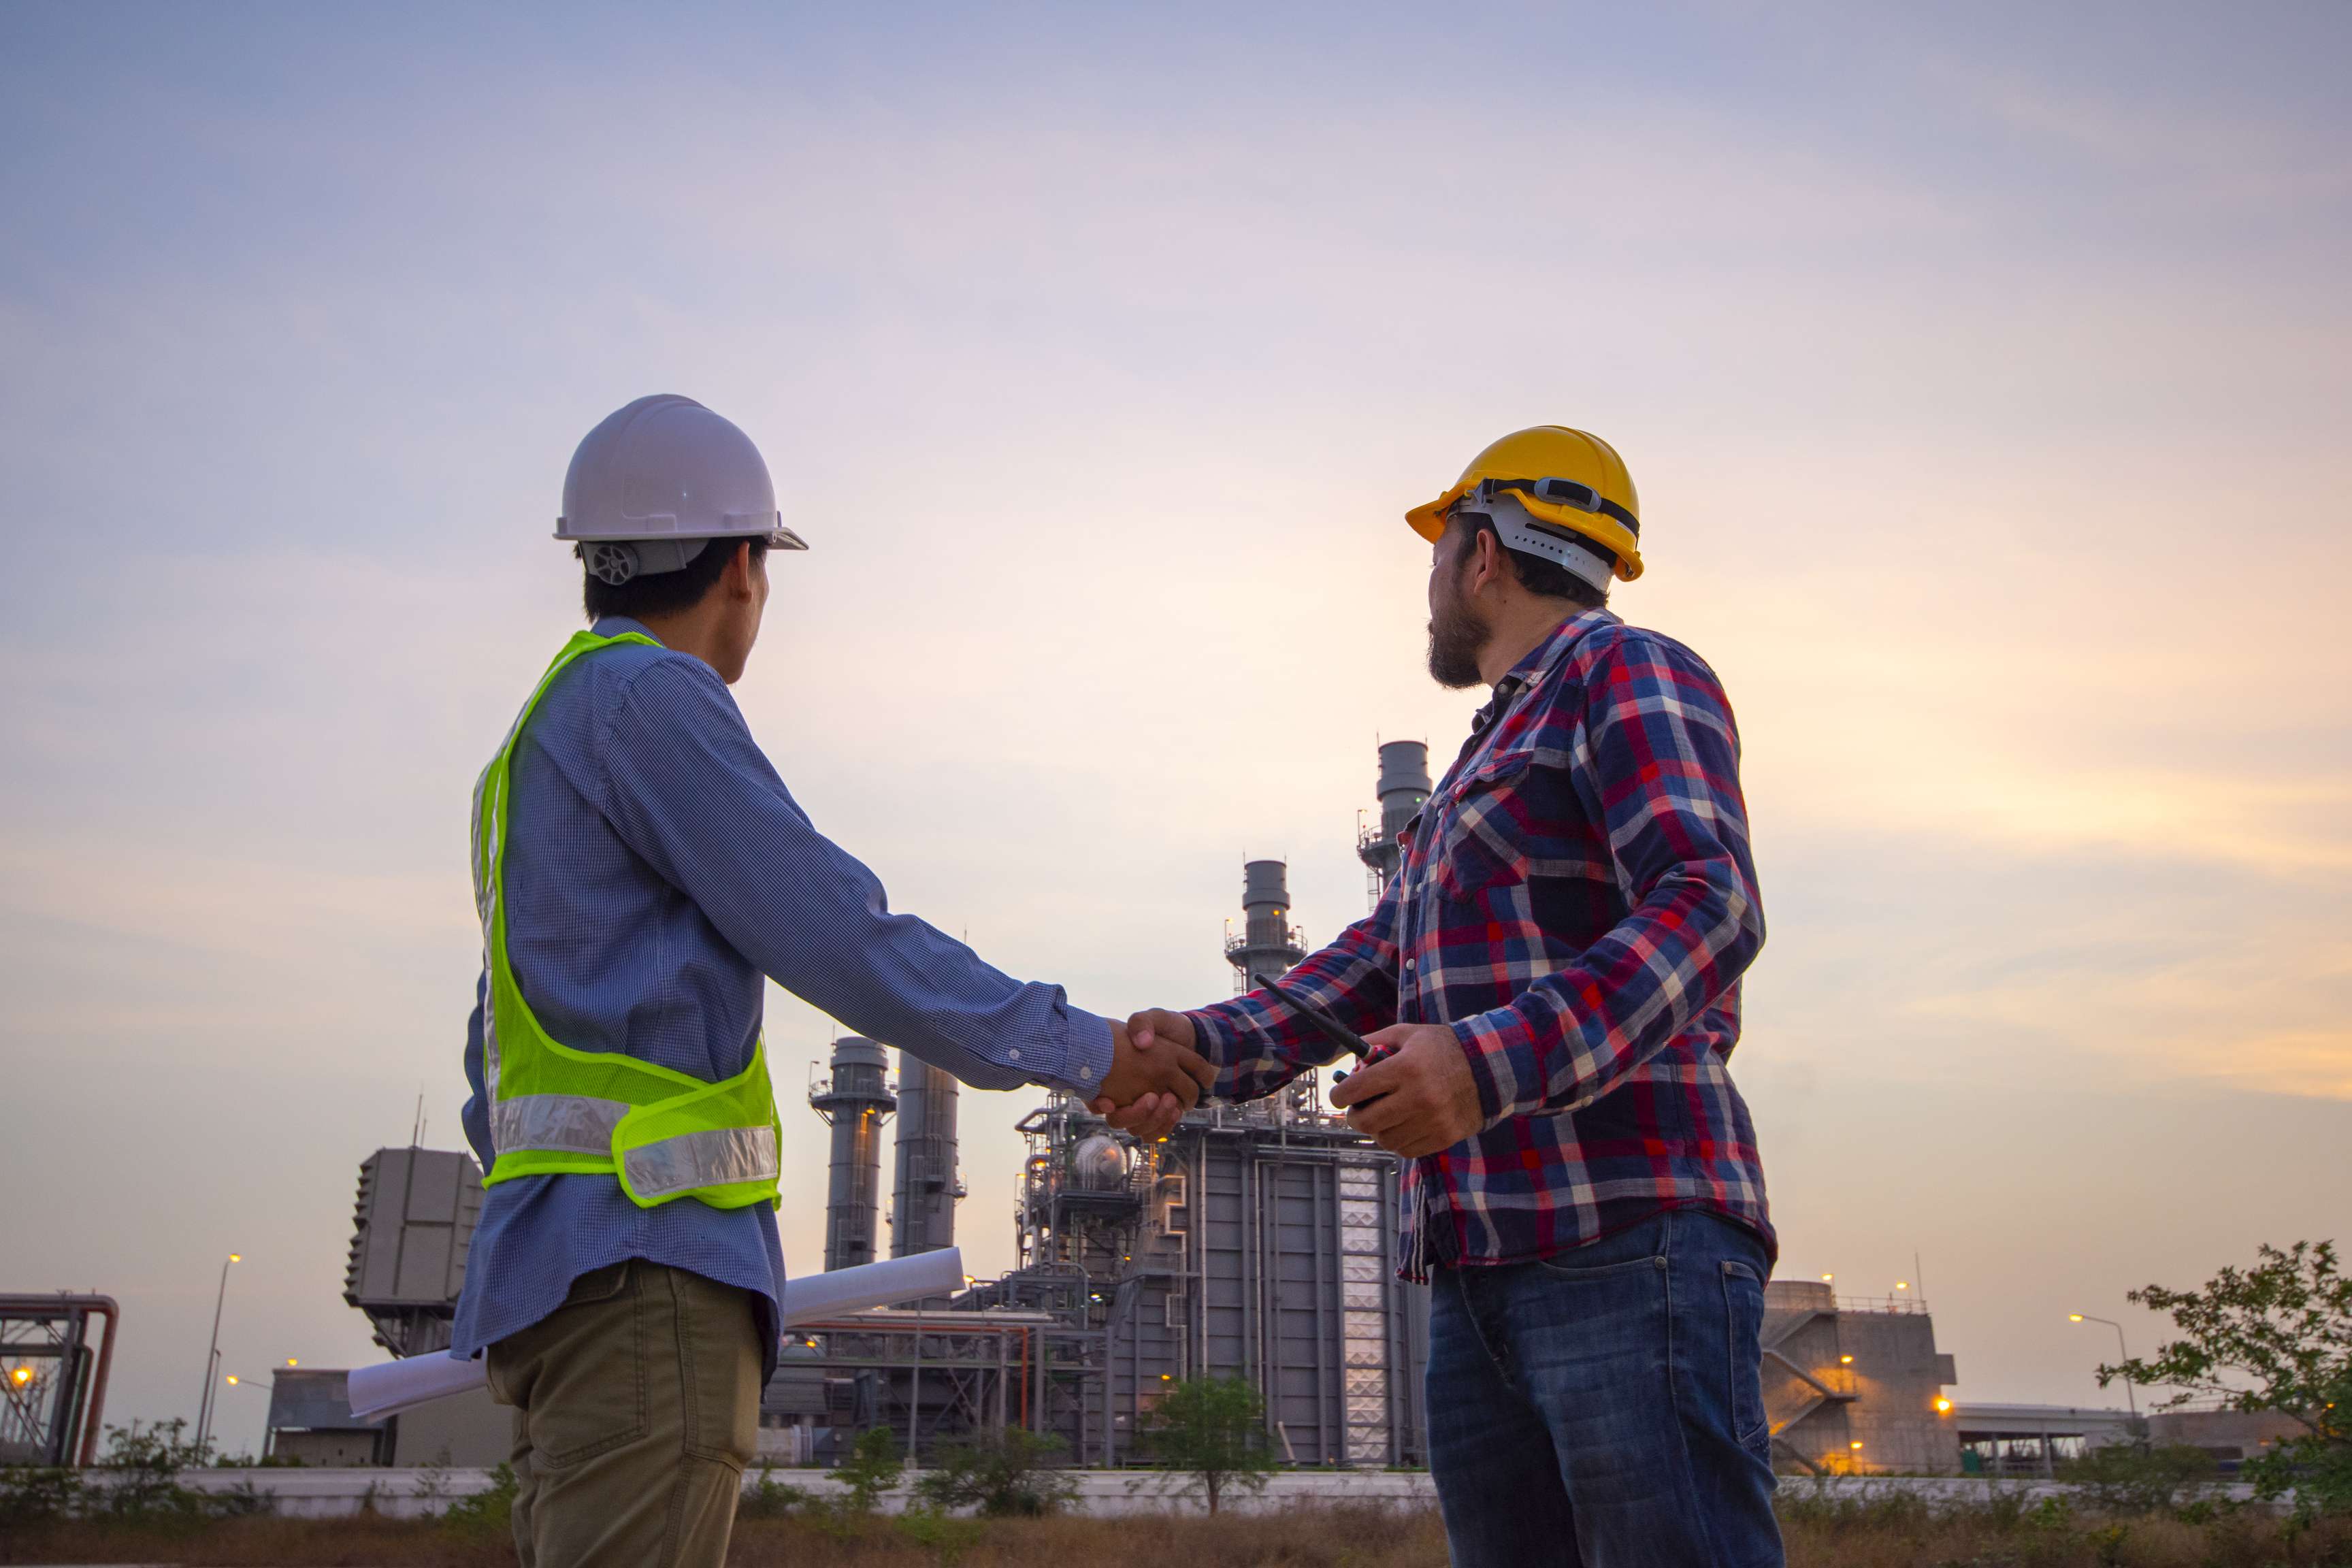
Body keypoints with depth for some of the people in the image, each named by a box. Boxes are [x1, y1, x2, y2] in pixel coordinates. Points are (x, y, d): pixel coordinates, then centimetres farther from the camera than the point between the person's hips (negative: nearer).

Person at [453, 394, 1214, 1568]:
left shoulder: (539, 737, 24)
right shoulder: (643, 695, -8)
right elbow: (841, 938, -14)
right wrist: (1082, 1053, -7)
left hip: (566, 1269, 10)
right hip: (642, 1260, -10)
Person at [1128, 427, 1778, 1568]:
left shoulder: (1627, 674, 1)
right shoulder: (1486, 762, 29)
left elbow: (1710, 905, -15)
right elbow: (1375, 966, 20)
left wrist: (1495, 1061, -28)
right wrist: (1209, 1045, 3)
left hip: (1627, 1244, -9)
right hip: (1480, 1267, 9)